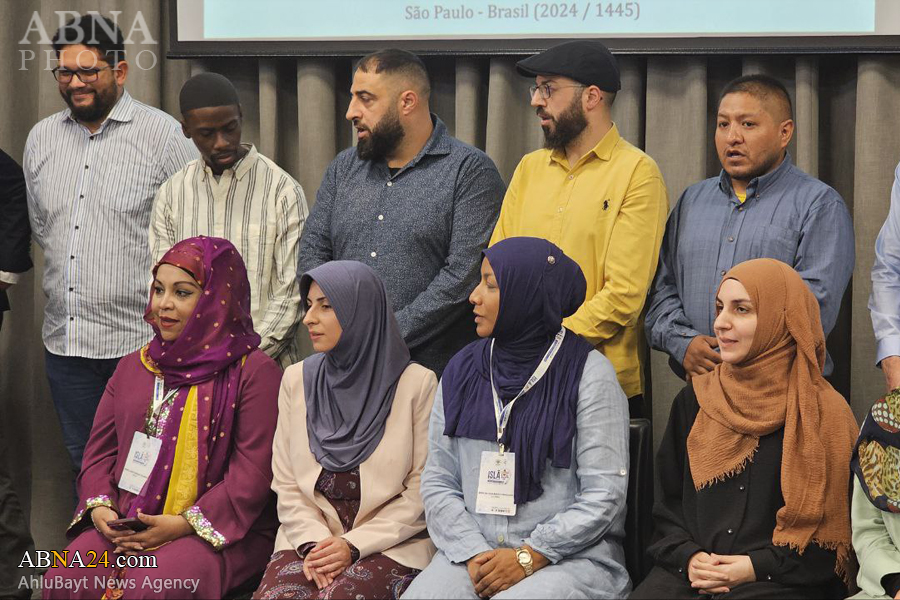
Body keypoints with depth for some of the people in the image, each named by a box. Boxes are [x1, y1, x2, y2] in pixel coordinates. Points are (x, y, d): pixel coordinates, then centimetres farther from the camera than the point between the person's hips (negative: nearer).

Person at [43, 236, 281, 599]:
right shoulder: (132, 368, 21)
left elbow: (253, 471, -9)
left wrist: (185, 523, -16)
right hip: (122, 526, 5)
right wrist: (99, 507, -2)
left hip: (217, 530, -5)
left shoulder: (254, 372, -1)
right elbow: (99, 450, 19)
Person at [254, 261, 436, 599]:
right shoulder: (297, 379, 9)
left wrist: (354, 545, -12)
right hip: (311, 537, 3)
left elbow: (421, 491, -2)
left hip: (390, 543, -2)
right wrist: (313, 542, -10)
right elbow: (286, 485, 8)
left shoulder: (416, 384, -2)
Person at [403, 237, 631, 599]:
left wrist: (529, 557, -12)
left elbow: (604, 494, -8)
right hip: (471, 552, 4)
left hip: (570, 556, -3)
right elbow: (437, 481, 8)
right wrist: (473, 553, -7)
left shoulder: (589, 375, -3)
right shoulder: (462, 371, 10)